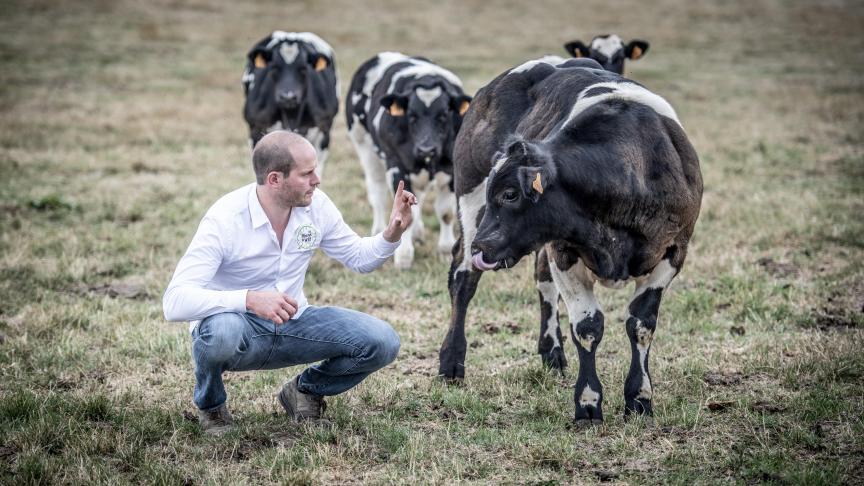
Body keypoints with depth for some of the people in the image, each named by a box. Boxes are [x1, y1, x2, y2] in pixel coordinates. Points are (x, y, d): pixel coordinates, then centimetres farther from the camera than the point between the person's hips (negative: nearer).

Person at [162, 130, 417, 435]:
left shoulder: (316, 205, -8)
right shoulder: (225, 219, -26)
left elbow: (358, 258, 9)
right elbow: (175, 301, -35)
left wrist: (392, 234, -13)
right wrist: (249, 299, -48)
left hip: (291, 324, 5)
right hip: (238, 327, -5)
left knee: (382, 343, -15)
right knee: (220, 332, -42)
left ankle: (306, 390, 12)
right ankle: (209, 404, -7)